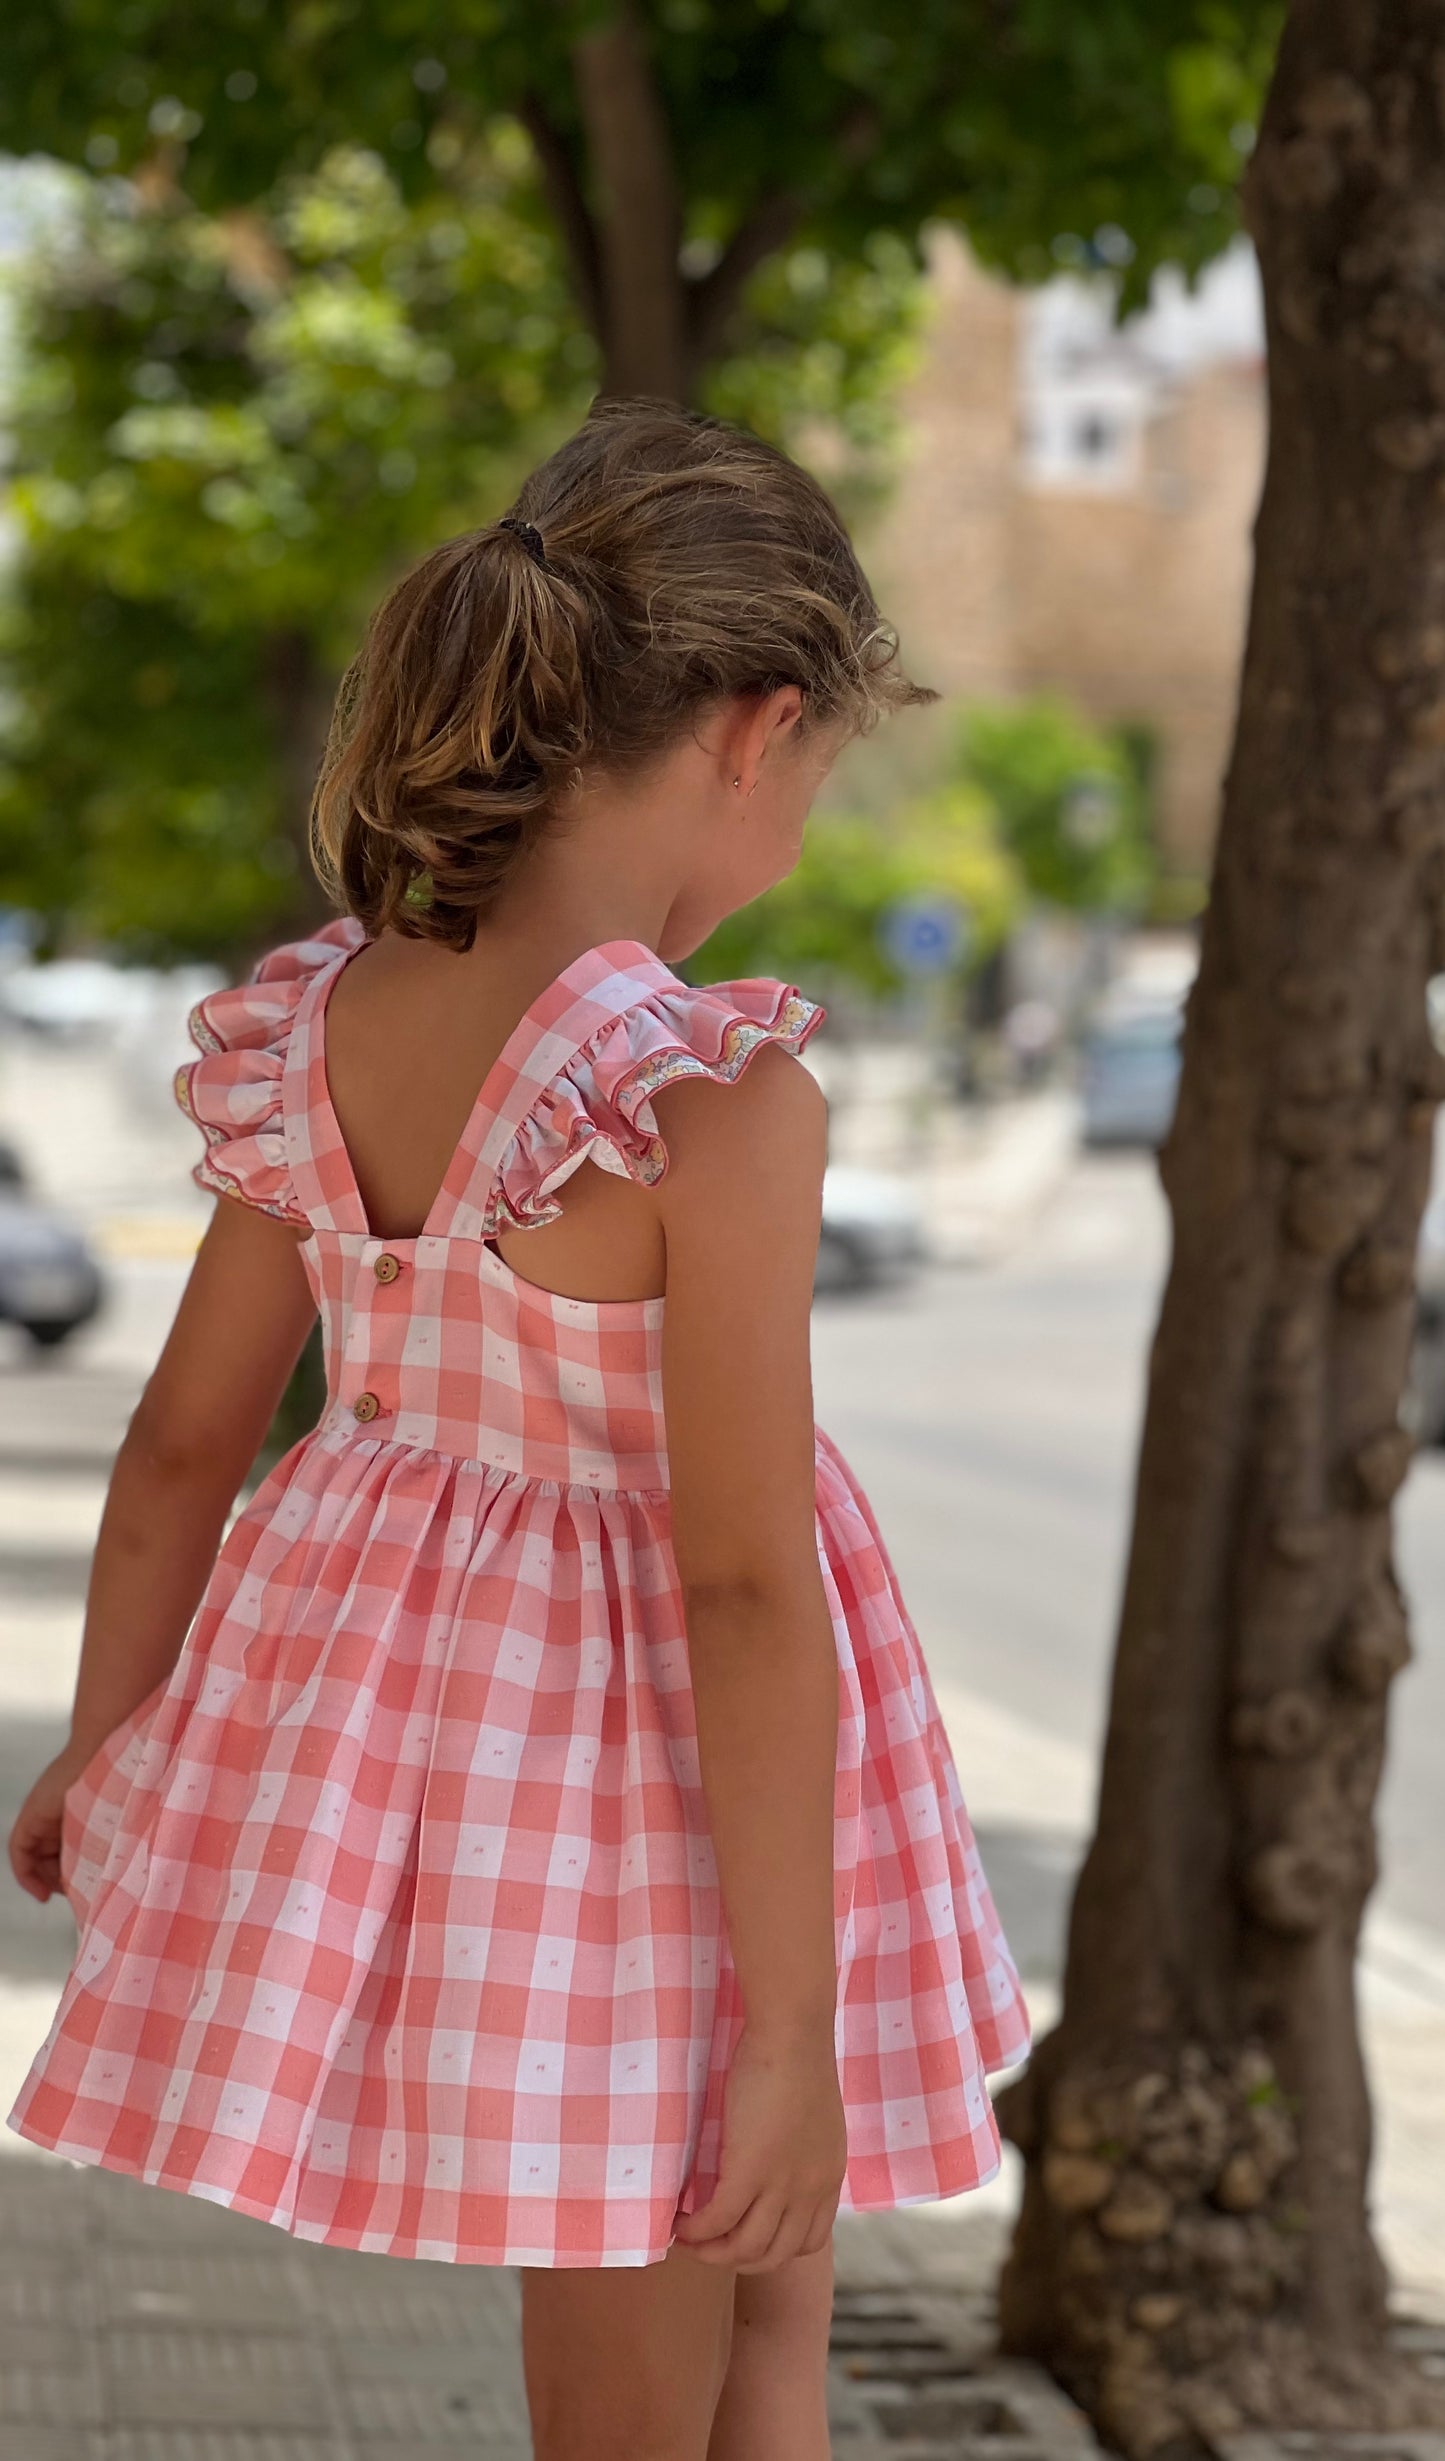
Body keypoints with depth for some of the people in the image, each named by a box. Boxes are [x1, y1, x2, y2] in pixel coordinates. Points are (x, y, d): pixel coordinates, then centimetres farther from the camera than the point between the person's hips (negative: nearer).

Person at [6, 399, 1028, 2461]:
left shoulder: (318, 1034, -5)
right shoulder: (720, 1097, -24)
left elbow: (181, 1448, 5)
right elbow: (745, 1583, -24)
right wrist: (791, 2027, -19)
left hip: (374, 1720, 7)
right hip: (628, 1795, -7)